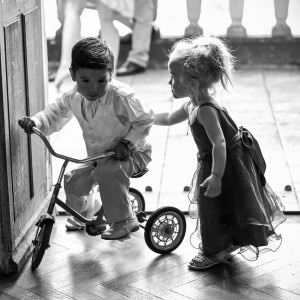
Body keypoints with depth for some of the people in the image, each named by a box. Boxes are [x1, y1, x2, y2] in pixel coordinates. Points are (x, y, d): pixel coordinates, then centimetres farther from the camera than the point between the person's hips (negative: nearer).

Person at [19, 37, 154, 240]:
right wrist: (34, 122, -17)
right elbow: (53, 116, 4)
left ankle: (124, 221, -16)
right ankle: (90, 214, 35)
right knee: (72, 183, 2)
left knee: (107, 171, -35)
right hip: (98, 157, 7)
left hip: (132, 153, -7)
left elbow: (145, 119, -16)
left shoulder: (121, 96, -27)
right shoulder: (73, 98, -9)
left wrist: (126, 142, -24)